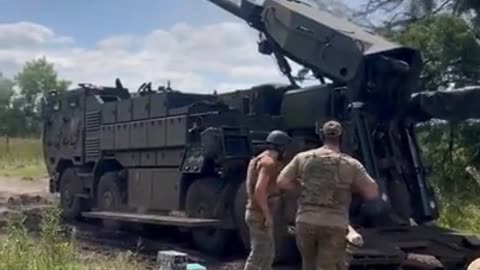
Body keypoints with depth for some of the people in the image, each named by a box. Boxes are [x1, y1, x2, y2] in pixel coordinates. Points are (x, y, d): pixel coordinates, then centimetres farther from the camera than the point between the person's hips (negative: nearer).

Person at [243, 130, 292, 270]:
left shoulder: (263, 160, 16)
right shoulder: (269, 162, -16)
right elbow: (259, 190, -26)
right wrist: (267, 215, -22)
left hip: (258, 213, 10)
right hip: (260, 215, -10)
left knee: (268, 253, 16)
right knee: (258, 253, -6)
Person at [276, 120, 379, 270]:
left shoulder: (303, 157, 3)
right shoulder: (351, 164, -2)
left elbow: (281, 182, 4)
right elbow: (372, 193, -1)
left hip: (305, 222, 3)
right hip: (334, 226, -3)